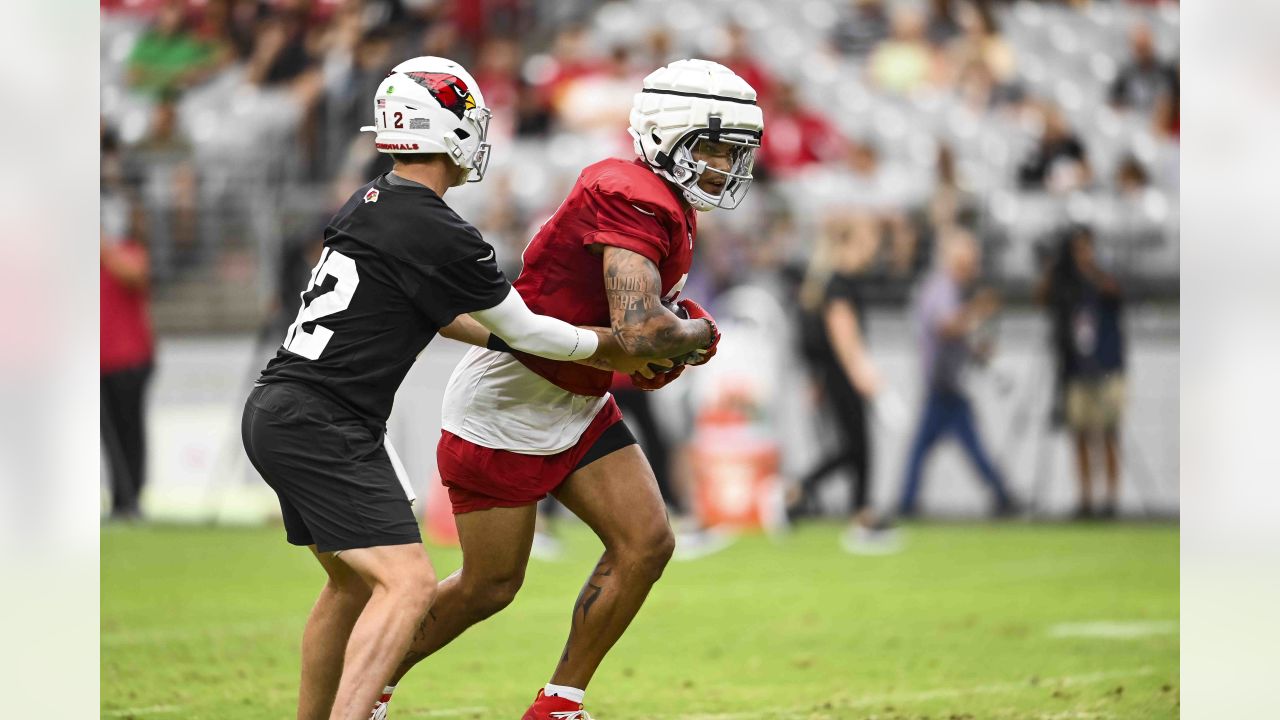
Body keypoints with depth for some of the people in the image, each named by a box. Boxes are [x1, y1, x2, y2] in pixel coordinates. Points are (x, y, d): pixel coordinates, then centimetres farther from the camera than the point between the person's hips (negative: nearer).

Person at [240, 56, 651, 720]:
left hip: (276, 414, 10)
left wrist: (497, 336, 34)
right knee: (407, 584, -17)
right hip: (322, 426, -10)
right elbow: (523, 331, -1)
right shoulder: (438, 235, -14)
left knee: (353, 583, 22)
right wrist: (616, 348, 13)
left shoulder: (368, 203, 12)